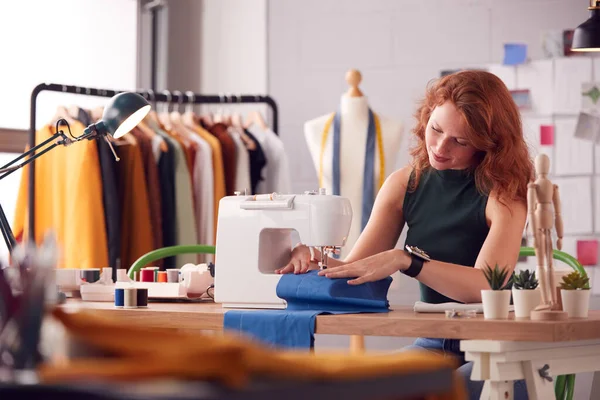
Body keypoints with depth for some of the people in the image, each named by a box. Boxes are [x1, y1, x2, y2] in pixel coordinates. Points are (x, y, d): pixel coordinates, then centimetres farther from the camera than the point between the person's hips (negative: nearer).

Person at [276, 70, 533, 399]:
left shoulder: (504, 191, -11)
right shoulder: (405, 184, 3)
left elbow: (488, 285, -26)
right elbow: (354, 270, 1)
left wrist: (404, 260, -37)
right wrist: (315, 261, -21)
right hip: (433, 344, 4)